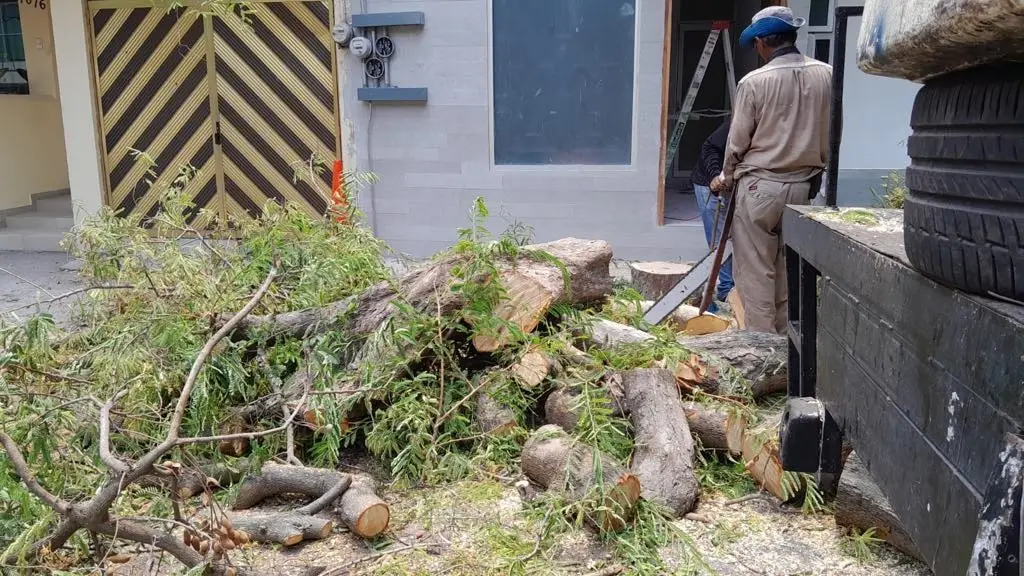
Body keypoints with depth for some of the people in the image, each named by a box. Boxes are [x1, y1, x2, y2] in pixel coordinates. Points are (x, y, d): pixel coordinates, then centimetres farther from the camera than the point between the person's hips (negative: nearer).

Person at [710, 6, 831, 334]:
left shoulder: (754, 82, -11)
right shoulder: (826, 75, 0)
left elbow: (737, 142, -4)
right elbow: (830, 136, 8)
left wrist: (726, 179, 14)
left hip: (759, 186, -5)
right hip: (803, 186, 5)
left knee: (756, 271, 4)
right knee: (789, 269, 15)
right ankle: (784, 337, 24)